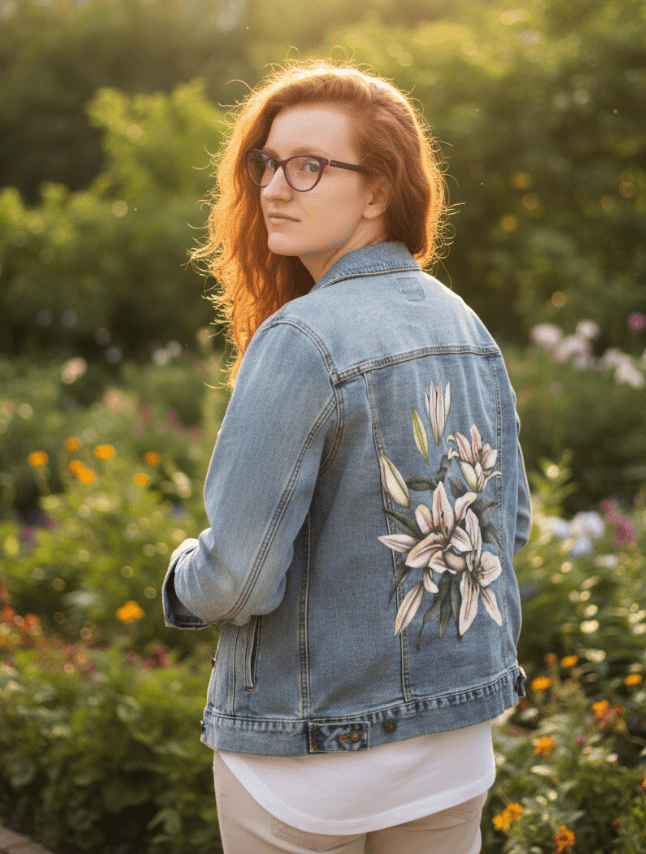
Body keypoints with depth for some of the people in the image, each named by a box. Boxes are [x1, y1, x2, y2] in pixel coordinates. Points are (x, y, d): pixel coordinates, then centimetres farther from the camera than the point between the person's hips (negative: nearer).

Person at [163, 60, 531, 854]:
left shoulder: (300, 341, -21)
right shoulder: (468, 328, 1)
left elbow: (238, 577, -22)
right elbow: (508, 523, 10)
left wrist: (185, 577, -1)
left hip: (310, 757, -6)